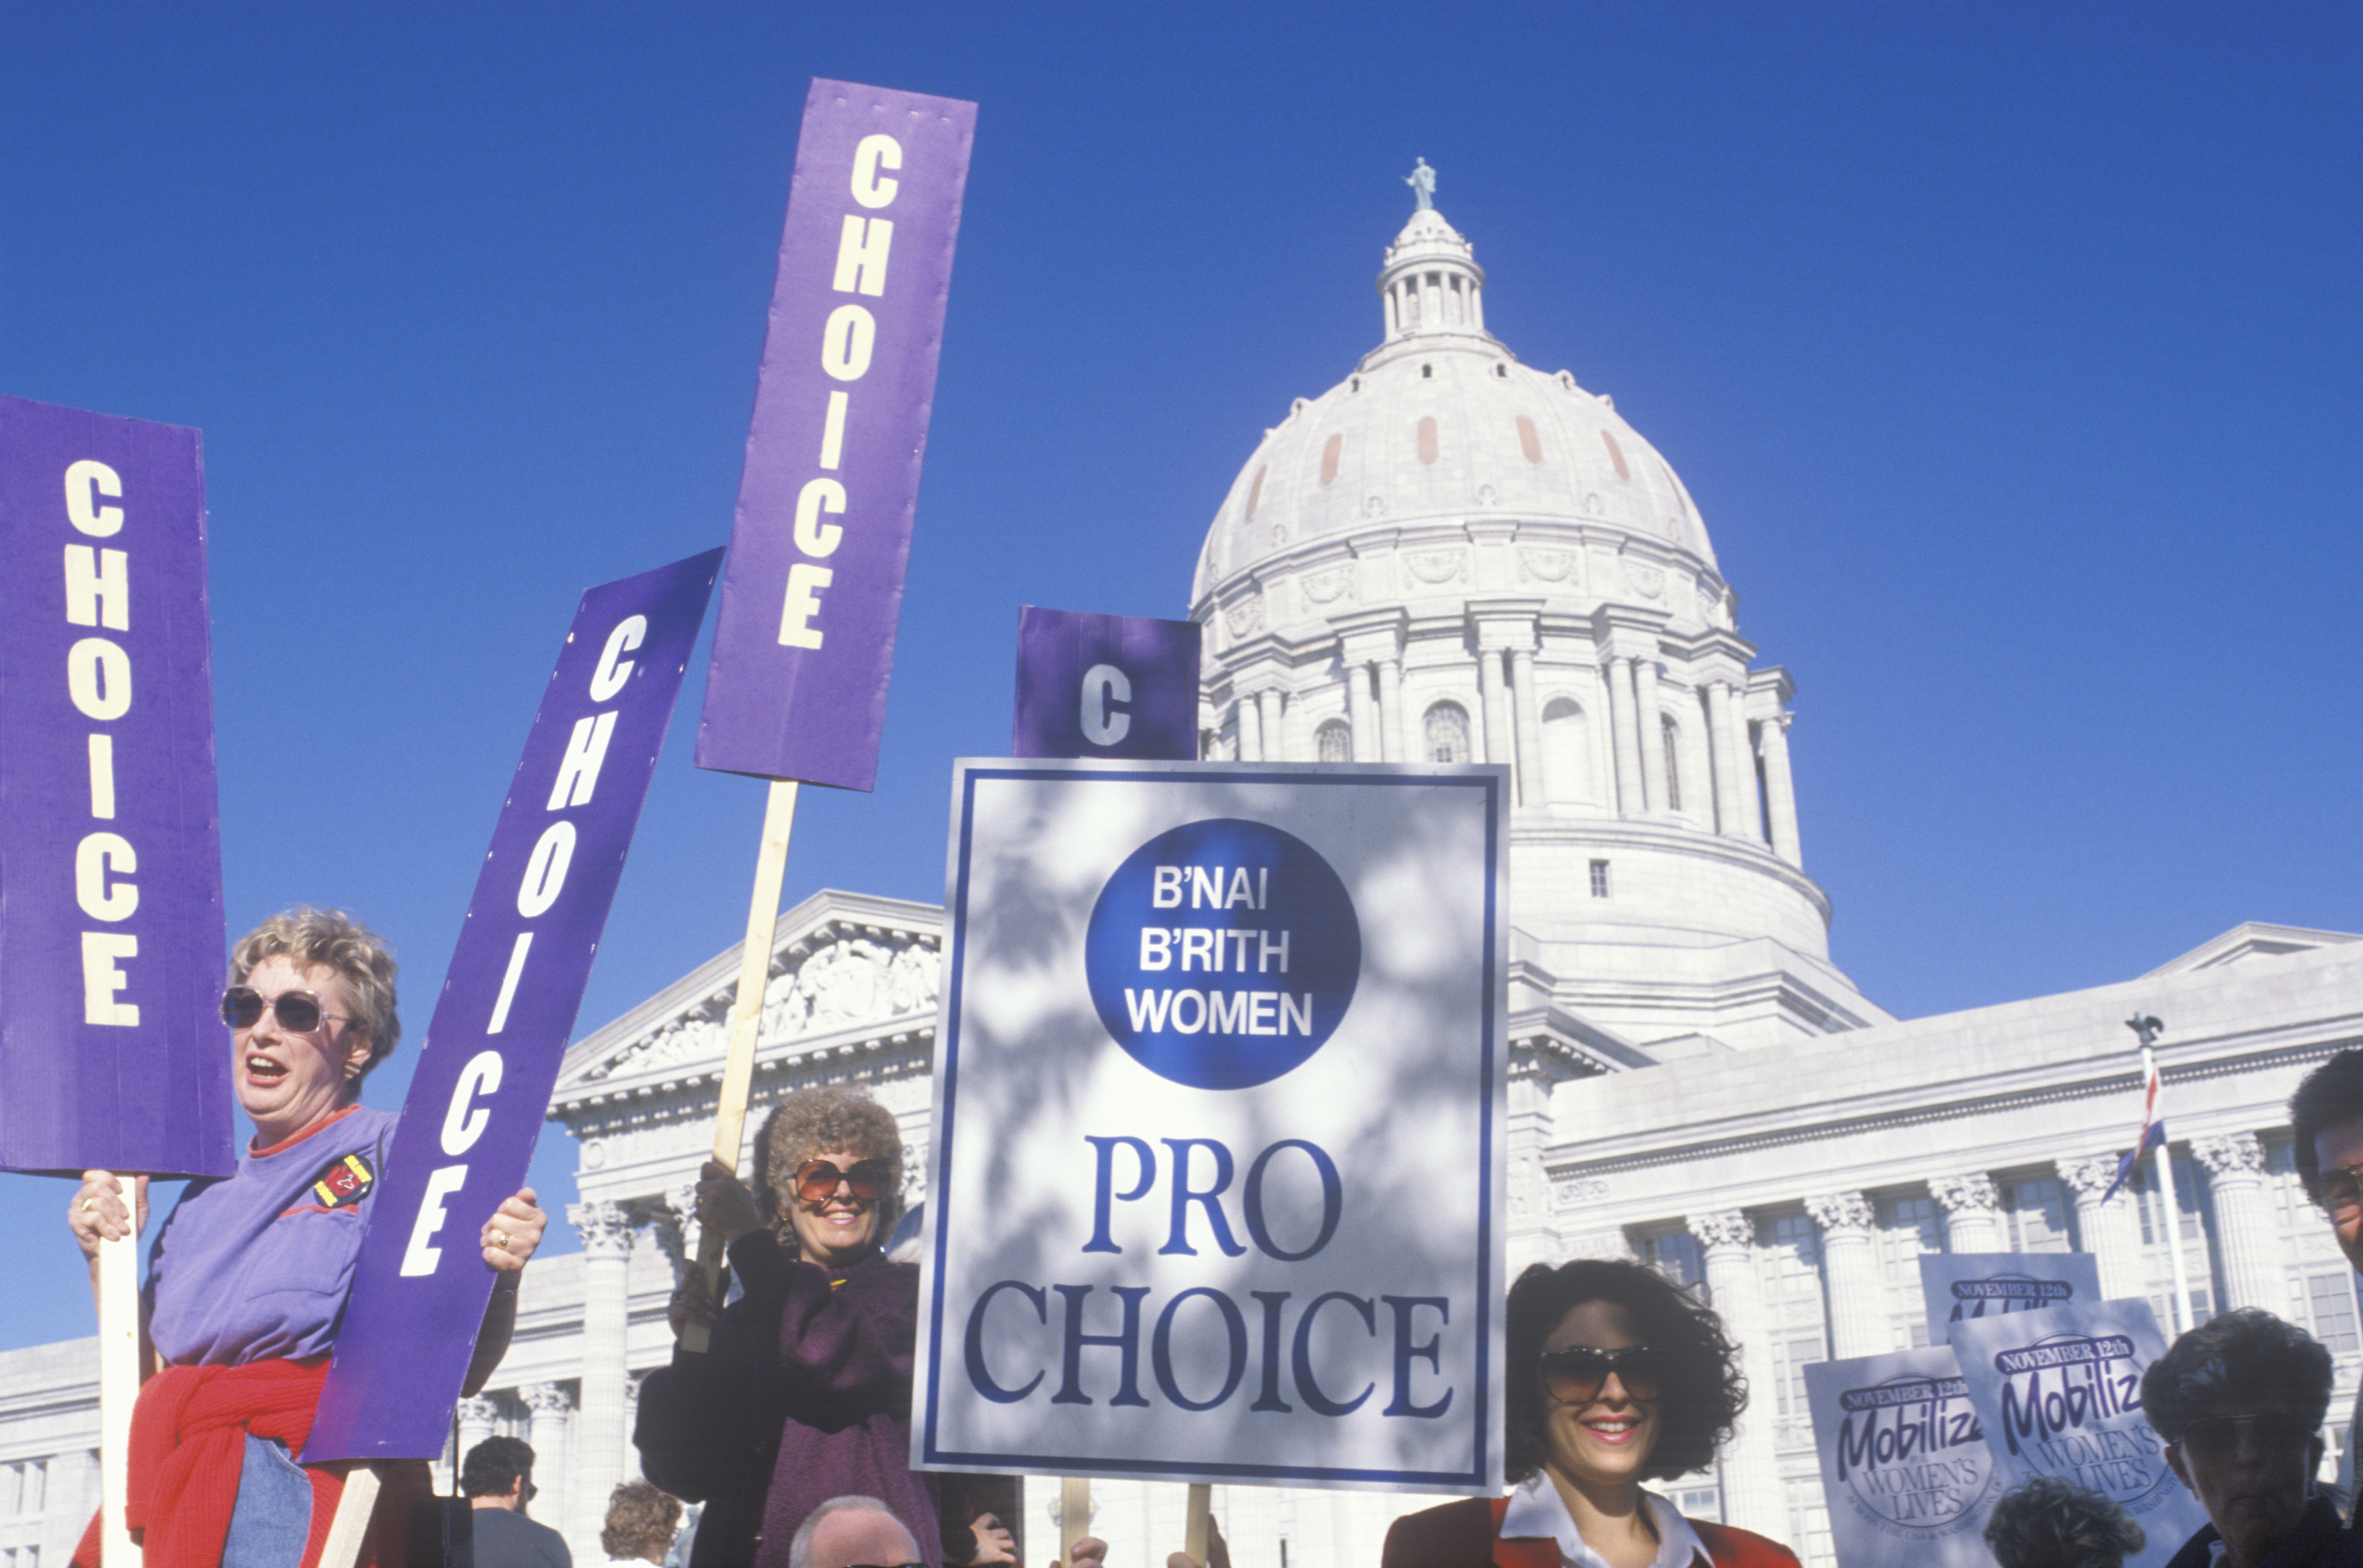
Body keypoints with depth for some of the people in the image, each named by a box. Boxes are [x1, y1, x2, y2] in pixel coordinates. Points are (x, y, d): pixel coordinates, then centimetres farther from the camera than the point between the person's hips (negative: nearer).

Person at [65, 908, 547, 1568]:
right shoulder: (210, 1191, 22)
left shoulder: (396, 1154, 1)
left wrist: (499, 1278, -24)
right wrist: (106, 1259, 11)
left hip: (310, 1481, -6)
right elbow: (141, 1368, 21)